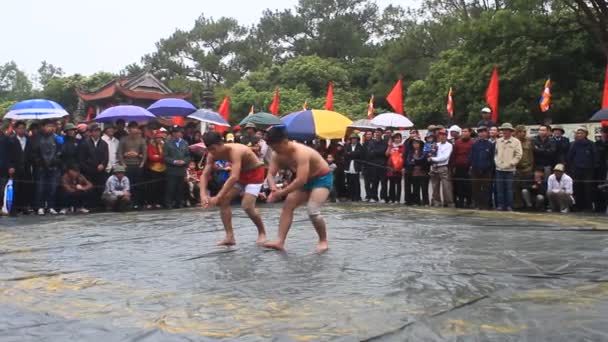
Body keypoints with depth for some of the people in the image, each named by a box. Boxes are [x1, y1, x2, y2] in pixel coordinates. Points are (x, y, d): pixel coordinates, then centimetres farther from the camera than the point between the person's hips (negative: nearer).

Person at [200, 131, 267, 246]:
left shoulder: (235, 151, -36)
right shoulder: (212, 154, -14)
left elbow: (234, 177, -45)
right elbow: (205, 174, -14)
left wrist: (217, 197, -48)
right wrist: (203, 194, -31)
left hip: (255, 172, -7)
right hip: (241, 173, 7)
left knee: (247, 206, -19)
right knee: (223, 201, -6)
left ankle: (262, 232, 4)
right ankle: (230, 236, -2)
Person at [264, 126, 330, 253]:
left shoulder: (301, 152, -36)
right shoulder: (278, 155, -11)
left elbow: (301, 180, -42)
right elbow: (271, 174, -9)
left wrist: (282, 192, -40)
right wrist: (273, 187, -31)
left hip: (322, 179, -8)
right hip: (306, 180, 8)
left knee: (312, 210, -23)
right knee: (287, 205, -3)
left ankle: (323, 241, -2)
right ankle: (280, 241, -4)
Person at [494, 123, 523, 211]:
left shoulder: (516, 142, -1)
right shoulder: (498, 141, 11)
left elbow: (518, 155, -4)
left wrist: (510, 164, -10)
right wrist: (497, 162, 2)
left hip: (510, 169, -4)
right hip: (499, 168, 4)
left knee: (509, 188, -2)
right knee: (499, 188, 4)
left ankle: (509, 206, 4)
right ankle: (500, 205, 10)